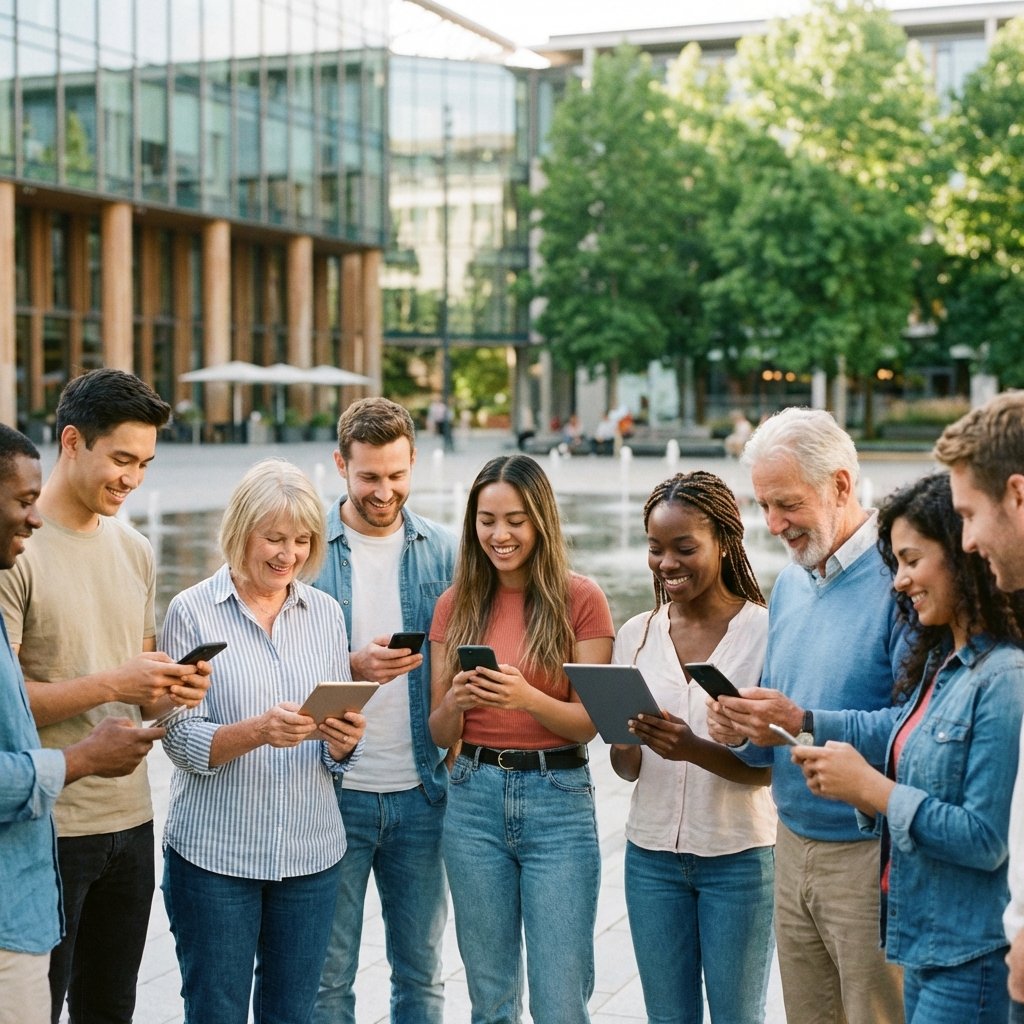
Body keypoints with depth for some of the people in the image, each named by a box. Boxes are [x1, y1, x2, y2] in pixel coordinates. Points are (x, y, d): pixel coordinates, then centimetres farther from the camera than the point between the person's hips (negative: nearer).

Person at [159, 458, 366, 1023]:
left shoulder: (325, 612, 6)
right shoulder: (193, 611, -6)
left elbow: (338, 755, 8)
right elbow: (182, 741, -9)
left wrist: (343, 738, -15)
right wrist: (258, 731, -26)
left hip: (310, 851, 4)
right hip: (215, 851, -3)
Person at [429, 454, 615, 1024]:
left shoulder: (581, 599, -3)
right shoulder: (456, 605, 6)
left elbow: (589, 721, -6)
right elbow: (440, 734, 7)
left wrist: (527, 698, -23)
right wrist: (456, 702, -15)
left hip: (558, 798, -3)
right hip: (475, 797, 3)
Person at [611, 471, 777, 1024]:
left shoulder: (764, 631, -10)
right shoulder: (636, 635, 3)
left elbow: (771, 767, -13)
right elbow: (626, 768, 5)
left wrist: (695, 749, -30)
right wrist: (625, 741, -18)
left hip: (739, 857, -4)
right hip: (651, 854, 4)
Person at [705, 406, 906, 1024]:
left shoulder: (897, 579, -14)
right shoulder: (789, 585, 13)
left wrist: (804, 725, -26)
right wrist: (743, 731, -3)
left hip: (869, 856, -7)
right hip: (794, 848, 8)